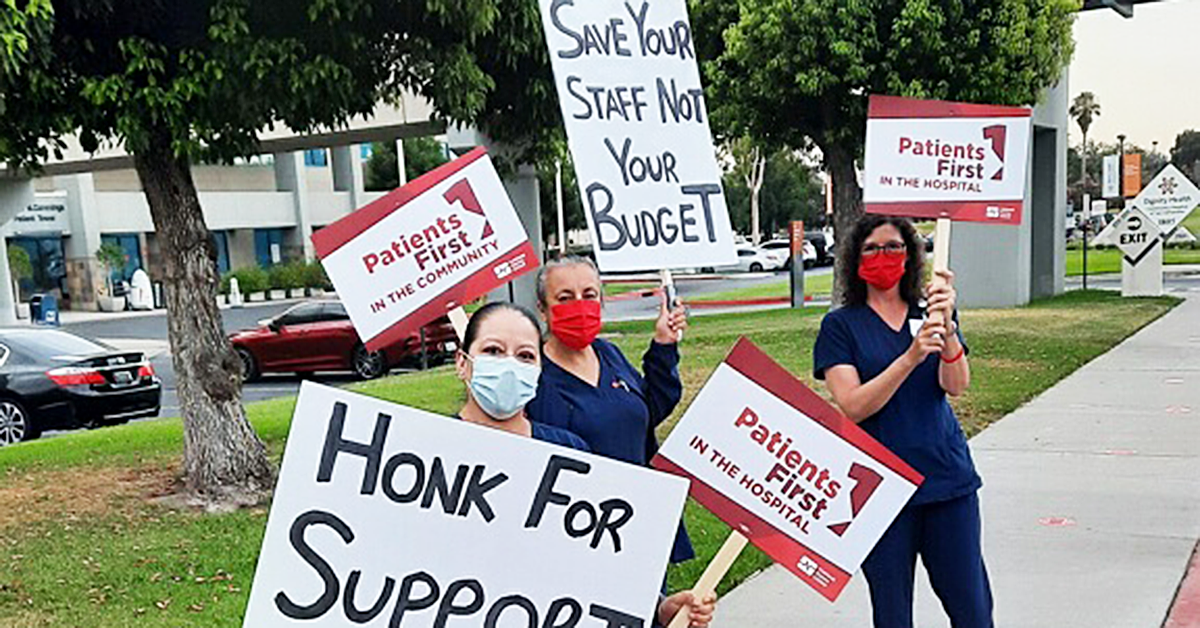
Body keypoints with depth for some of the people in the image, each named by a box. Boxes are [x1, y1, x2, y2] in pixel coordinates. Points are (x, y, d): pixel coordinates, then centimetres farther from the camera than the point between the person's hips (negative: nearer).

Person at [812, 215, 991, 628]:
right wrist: (911, 357, -23)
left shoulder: (930, 315, 9)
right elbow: (853, 407, -12)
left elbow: (956, 386, -6)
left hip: (947, 478, 3)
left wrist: (946, 327, -24)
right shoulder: (841, 325, 0)